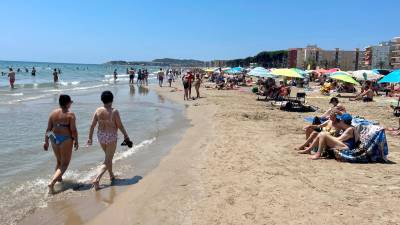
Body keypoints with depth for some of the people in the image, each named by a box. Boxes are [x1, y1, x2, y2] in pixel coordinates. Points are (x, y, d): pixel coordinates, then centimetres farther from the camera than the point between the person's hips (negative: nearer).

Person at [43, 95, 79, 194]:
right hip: (65, 139, -6)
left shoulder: (53, 113, 4)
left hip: (54, 139, 6)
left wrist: (46, 141, 12)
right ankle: (52, 183, -13)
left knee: (59, 161, 24)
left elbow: (48, 129, 5)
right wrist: (76, 141, -2)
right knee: (64, 164, 1)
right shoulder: (70, 115, -12)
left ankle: (59, 179, 35)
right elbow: (73, 130, -14)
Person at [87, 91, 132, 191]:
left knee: (108, 157, 26)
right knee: (107, 161, 2)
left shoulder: (98, 110, -4)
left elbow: (92, 125, -1)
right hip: (111, 137, -5)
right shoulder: (114, 111, -16)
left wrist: (90, 137, 8)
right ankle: (97, 179, -13)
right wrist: (126, 136, 2)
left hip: (101, 136, 5)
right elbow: (120, 125, -11)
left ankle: (111, 176, 39)